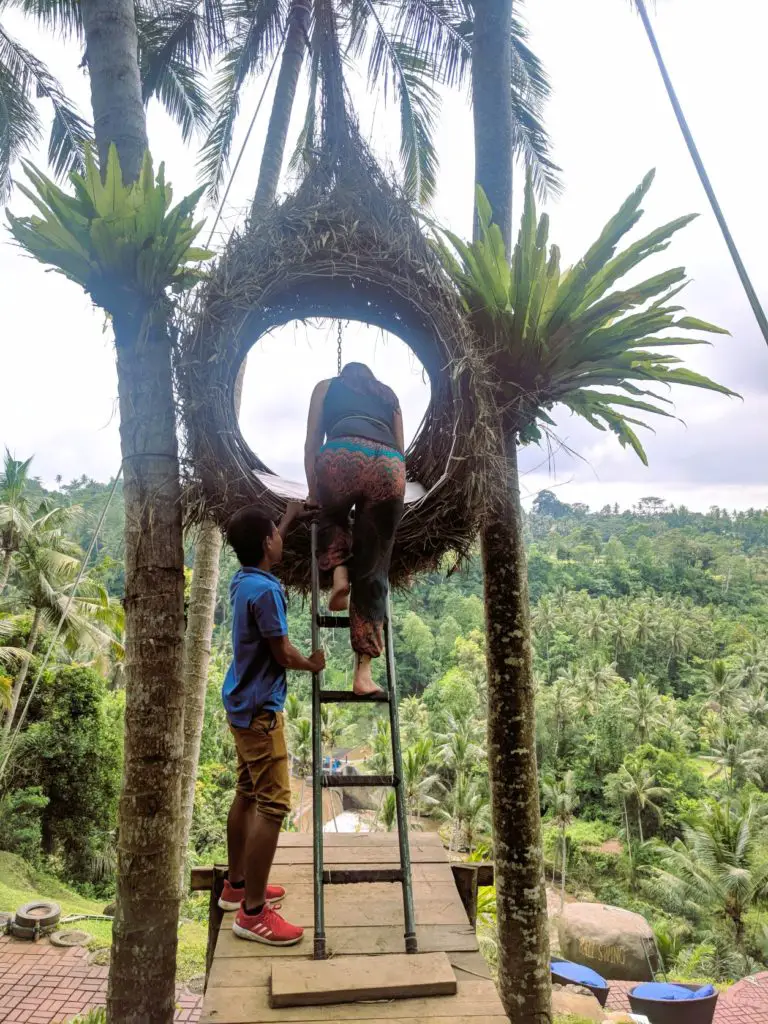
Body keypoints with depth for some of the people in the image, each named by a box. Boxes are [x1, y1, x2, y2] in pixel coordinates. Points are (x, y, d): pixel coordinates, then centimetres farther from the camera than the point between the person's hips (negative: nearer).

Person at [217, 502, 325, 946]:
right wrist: (314, 664, 0)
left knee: (248, 794, 19)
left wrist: (291, 515, 35)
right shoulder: (264, 591, -23)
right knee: (272, 804, -5)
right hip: (260, 709, -10)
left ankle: (237, 885, 32)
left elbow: (265, 546, 28)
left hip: (244, 704, 10)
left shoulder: (243, 579, 5)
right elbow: (284, 654, -19)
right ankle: (253, 912, 2)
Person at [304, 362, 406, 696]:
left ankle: (338, 572, 3)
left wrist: (314, 494, 20)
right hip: (390, 465, 2)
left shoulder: (327, 386, 30)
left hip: (342, 456, -2)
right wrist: (390, 498, 32)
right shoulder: (389, 395, 36)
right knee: (373, 572, 6)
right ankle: (363, 671, 1)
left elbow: (312, 443, 19)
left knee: (329, 516, 32)